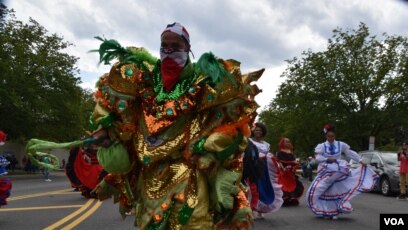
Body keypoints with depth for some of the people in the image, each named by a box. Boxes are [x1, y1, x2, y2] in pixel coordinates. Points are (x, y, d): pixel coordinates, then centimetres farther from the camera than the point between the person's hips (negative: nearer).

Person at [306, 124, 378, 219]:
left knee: (336, 192, 5)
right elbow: (317, 158, -12)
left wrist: (360, 161, -2)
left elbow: (351, 153, 3)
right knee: (326, 192, 0)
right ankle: (327, 211, 15)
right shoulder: (322, 146, -4)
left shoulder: (341, 145, 0)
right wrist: (327, 159, -25)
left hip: (338, 171, 1)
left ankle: (335, 212, 16)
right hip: (326, 172, -1)